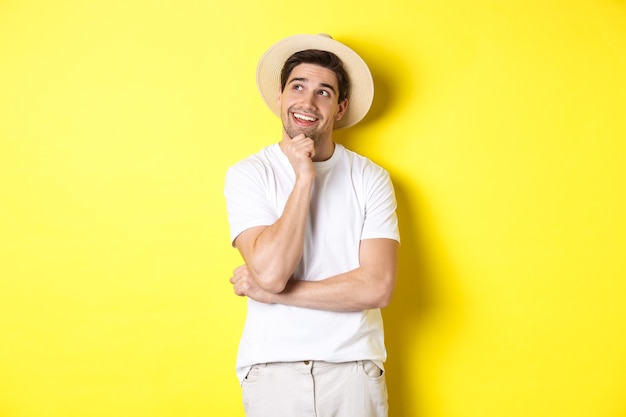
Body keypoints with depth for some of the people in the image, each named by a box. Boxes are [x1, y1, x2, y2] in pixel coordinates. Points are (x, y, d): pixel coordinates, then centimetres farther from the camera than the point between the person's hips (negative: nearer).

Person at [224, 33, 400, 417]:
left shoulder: (371, 178, -3)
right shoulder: (248, 175, -4)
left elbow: (377, 287, -12)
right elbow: (270, 271, -16)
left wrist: (271, 292, -12)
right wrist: (304, 178, -16)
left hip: (354, 367, 1)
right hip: (273, 368, 0)